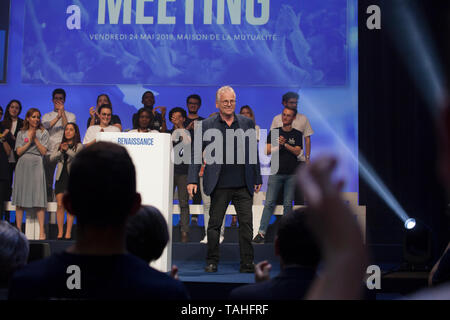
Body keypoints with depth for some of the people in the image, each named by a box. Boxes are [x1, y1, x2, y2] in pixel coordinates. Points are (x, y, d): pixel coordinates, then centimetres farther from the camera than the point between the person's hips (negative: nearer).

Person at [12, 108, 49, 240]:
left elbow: (44, 151, 0)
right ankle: (18, 229, 5)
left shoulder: (43, 133, 10)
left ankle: (41, 231, -12)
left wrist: (35, 139, -6)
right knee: (20, 199, 0)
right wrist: (29, 141, -6)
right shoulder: (21, 133, 14)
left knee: (39, 198, -10)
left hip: (36, 165, -2)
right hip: (23, 165, 2)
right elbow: (19, 151, 4)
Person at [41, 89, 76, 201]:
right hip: (50, 152, 2)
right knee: (48, 181, 0)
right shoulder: (46, 116, 17)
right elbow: (45, 127, -4)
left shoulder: (71, 116, 12)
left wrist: (62, 112, -8)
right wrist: (57, 117, -15)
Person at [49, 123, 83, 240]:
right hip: (61, 176, 4)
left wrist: (67, 150, -29)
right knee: (60, 205, -1)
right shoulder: (60, 145, 17)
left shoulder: (79, 146, 5)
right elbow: (52, 158, 4)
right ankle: (60, 232, 1)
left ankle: (68, 232, -4)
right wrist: (61, 151, -13)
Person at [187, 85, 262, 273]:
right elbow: (197, 154, 3)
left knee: (246, 224, 1)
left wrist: (257, 178, 12)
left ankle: (247, 264, 8)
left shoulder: (247, 123, 9)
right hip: (219, 185, -1)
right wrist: (192, 180, -4)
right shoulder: (206, 125, 4)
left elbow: (253, 152, 14)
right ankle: (212, 262, 18)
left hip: (243, 185, 2)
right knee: (214, 224, 5)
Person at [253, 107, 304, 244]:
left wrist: (285, 144, -14)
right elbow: (268, 151, 3)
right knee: (269, 203, -6)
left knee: (288, 204, 4)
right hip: (276, 172, 0)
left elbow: (297, 151, -4)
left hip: (291, 174, 1)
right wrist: (278, 145, -13)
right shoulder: (274, 132, 10)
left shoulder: (297, 135, 9)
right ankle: (261, 232, -7)